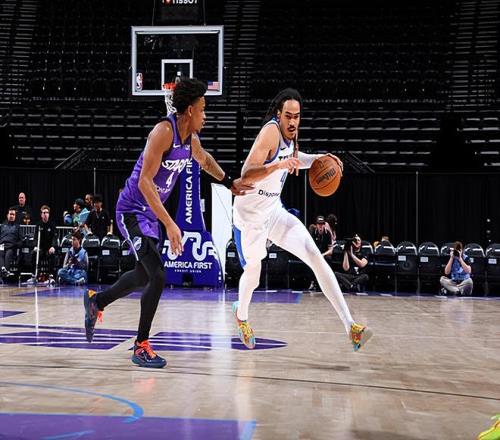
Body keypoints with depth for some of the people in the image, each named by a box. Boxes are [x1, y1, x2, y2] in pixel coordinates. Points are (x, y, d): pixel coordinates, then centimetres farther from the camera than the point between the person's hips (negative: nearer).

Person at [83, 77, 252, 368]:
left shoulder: (191, 138, 2)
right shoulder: (164, 132, -24)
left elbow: (205, 160, 28)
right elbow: (145, 182, -30)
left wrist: (229, 183, 24)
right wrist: (170, 224, -33)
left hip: (150, 214, 9)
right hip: (133, 211, -9)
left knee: (144, 276, 22)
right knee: (158, 277, -16)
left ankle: (96, 301, 44)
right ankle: (141, 347, -2)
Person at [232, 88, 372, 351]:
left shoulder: (290, 133, 0)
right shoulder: (271, 131, -24)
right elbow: (246, 175, -33)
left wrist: (317, 159, 5)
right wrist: (277, 165, -49)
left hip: (274, 210, 6)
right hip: (250, 214, -6)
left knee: (315, 256, -12)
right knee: (253, 274, 11)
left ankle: (350, 325, -17)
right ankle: (241, 314, 46)